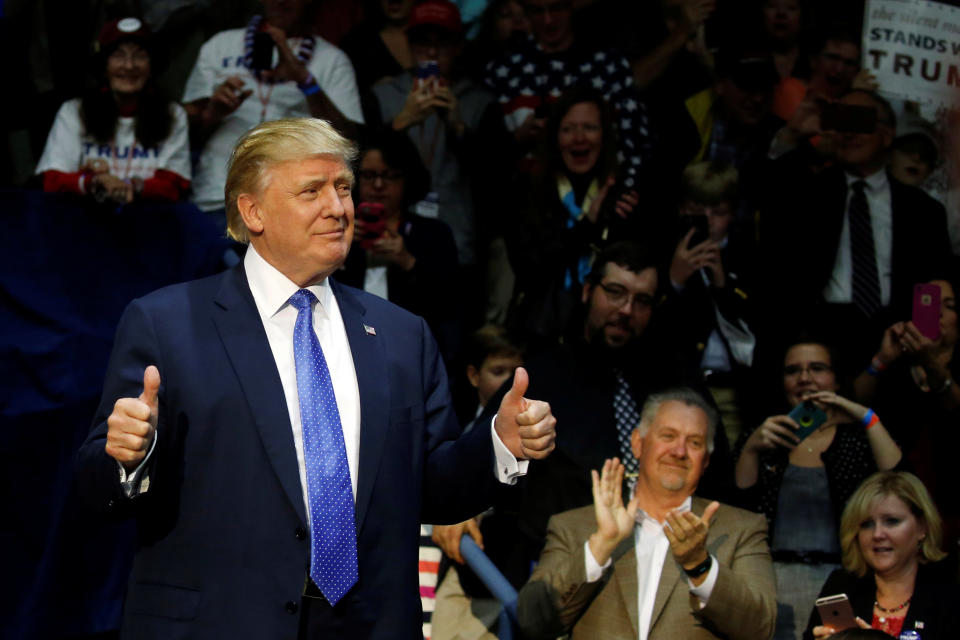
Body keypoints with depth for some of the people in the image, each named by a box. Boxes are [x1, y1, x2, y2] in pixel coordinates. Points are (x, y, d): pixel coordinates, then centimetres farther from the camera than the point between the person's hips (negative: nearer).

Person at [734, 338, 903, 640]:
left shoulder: (858, 438, 14)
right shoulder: (761, 440, 17)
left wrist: (868, 419, -7)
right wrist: (751, 449, -8)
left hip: (841, 579, -1)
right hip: (774, 578, 1)